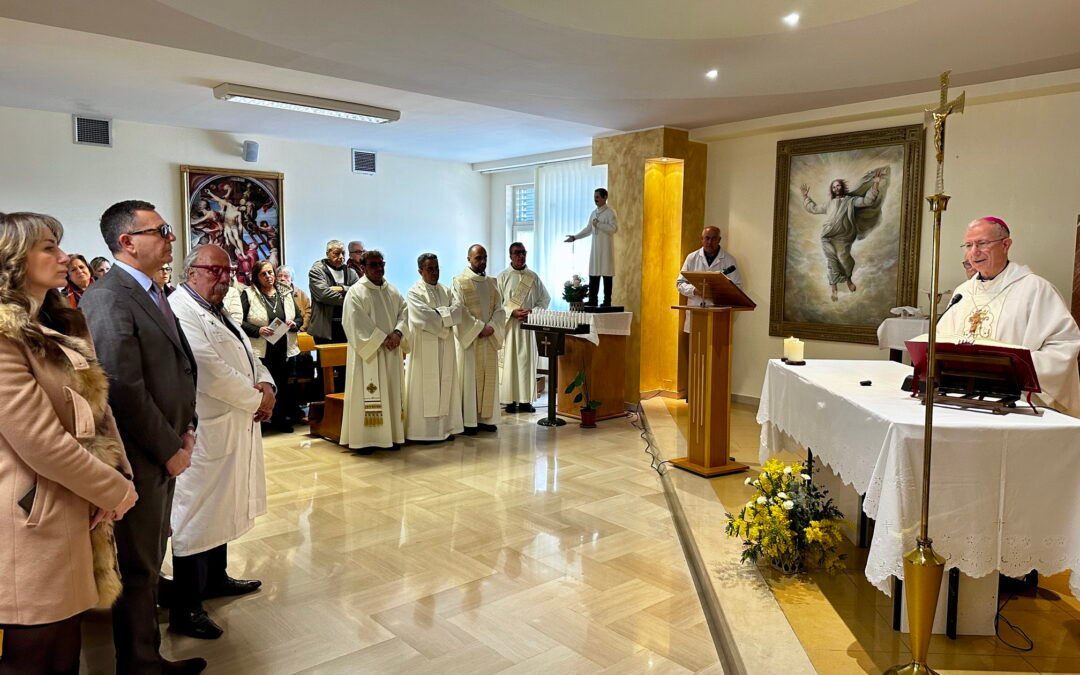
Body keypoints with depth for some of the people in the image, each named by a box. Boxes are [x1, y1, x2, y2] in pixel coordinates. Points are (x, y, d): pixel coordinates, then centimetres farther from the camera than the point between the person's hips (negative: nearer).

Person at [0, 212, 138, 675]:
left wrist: (118, 478, -3)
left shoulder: (61, 328, 14)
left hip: (75, 511, 9)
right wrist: (117, 491, -10)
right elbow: (42, 443, -21)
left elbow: (96, 407, 12)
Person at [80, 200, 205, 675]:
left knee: (149, 563, 19)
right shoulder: (108, 299, -18)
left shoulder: (151, 294, 11)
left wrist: (185, 429, 6)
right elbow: (124, 388, -22)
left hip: (164, 454, 9)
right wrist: (169, 450, -14)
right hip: (140, 459, -9)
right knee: (138, 569, 6)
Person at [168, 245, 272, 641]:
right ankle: (185, 609, 12)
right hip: (203, 431, -10)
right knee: (195, 516, 0)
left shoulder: (217, 311, 15)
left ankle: (215, 578, 38)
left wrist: (266, 385, -4)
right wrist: (255, 400, -13)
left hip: (231, 427, 10)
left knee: (221, 506, 21)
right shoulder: (180, 311, -18)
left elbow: (246, 356, 16)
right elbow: (210, 371, -25)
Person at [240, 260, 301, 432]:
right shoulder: (248, 294, -2)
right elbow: (239, 322, -7)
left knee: (283, 384, 9)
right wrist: (258, 330, -19)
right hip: (260, 350, -4)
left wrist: (294, 324, -5)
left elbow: (299, 317, 16)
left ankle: (280, 419, 22)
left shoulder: (285, 293, 11)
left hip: (284, 349, 4)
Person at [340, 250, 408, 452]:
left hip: (391, 353, 6)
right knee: (368, 395, -5)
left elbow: (403, 313, 7)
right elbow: (358, 324, -15)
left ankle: (391, 435, 16)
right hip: (368, 352, -6)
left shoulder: (392, 291, 13)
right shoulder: (356, 292, -7)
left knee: (392, 393, 8)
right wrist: (382, 339, -17)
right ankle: (364, 439, 0)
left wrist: (398, 333, -12)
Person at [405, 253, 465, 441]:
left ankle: (444, 427, 13)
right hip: (424, 347, -6)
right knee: (425, 387, -4)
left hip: (445, 347, 6)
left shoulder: (445, 291, 13)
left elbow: (458, 309, -1)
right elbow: (425, 318, -18)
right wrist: (446, 314, -10)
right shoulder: (414, 292, -4)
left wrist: (438, 313, -13)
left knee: (445, 385, 7)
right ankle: (423, 430, 1)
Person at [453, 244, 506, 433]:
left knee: (489, 377, 7)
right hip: (469, 337, -5)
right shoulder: (460, 281, -3)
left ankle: (486, 418, 14)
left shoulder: (492, 283, 13)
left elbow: (499, 309, 7)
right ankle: (467, 421, 1)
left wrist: (491, 327, -11)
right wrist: (478, 328, -16)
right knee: (469, 377, -3)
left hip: (490, 338, 5)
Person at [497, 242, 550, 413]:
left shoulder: (534, 277, 8)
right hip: (508, 325, -2)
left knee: (527, 361, 2)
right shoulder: (503, 276, 1)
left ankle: (526, 400, 8)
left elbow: (545, 299, 8)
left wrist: (533, 312, -9)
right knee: (509, 361, -2)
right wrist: (512, 312, -16)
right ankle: (510, 400, 3)